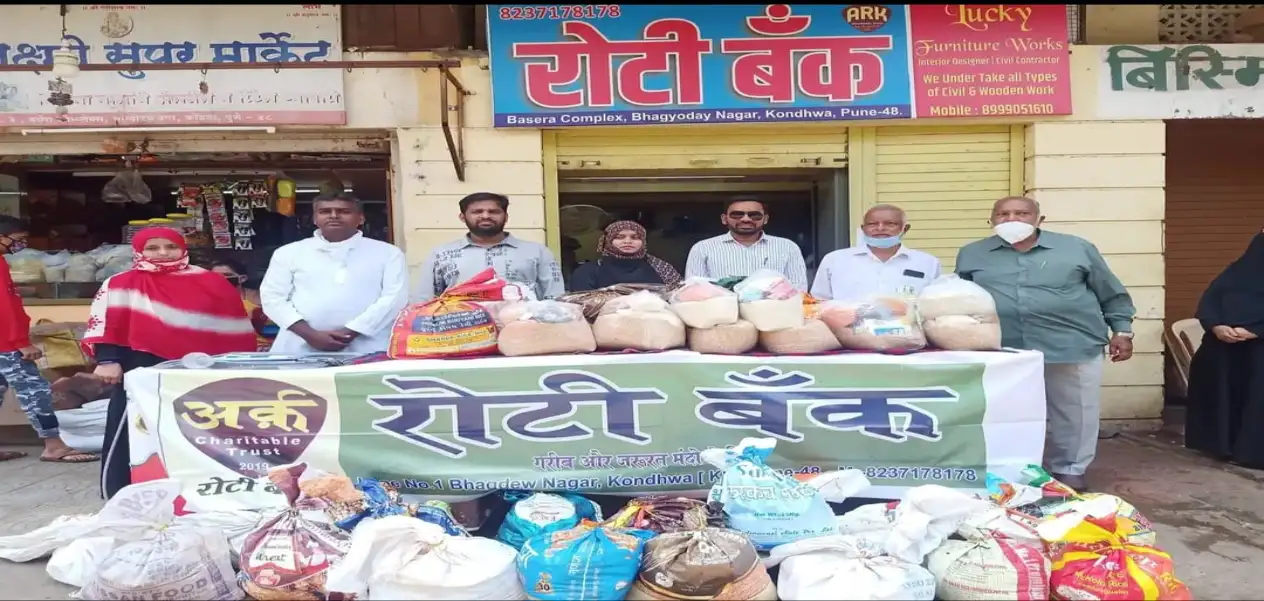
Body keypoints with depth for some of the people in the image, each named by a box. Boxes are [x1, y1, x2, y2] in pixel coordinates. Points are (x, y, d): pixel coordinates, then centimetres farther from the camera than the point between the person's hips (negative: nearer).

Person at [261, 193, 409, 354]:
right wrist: (310, 334, -8)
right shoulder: (288, 253, 13)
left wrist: (350, 332, -12)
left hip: (366, 349, -1)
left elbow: (395, 297, -2)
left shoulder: (388, 253, 8)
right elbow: (273, 297, 7)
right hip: (301, 347, 2)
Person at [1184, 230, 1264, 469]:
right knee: (1224, 394, 6)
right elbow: (1208, 300, 4)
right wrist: (1216, 326, -13)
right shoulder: (1236, 271, 12)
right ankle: (1225, 446, 17)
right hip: (1223, 348, 3)